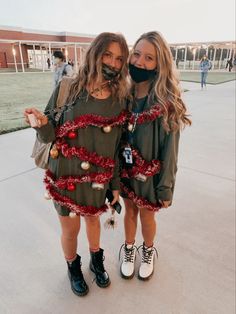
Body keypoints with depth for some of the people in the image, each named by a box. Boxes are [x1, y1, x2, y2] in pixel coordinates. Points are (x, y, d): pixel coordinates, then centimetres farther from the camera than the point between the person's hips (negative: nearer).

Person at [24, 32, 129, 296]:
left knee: (92, 218, 24)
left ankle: (96, 261, 54)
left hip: (98, 177, 2)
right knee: (70, 228, 16)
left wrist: (116, 183, 4)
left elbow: (118, 145, 0)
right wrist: (42, 123, -30)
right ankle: (73, 267, 49)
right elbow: (49, 136, -7)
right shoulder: (68, 88, -12)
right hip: (66, 175, -1)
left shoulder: (119, 99, -5)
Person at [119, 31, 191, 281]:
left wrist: (166, 188, -11)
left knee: (146, 215, 17)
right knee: (130, 211, 21)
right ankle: (129, 249, 49)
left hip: (149, 174, -3)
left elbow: (170, 149, -14)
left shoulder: (166, 103, -18)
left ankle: (148, 251, 48)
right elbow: (116, 135, 2)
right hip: (125, 170, 4)